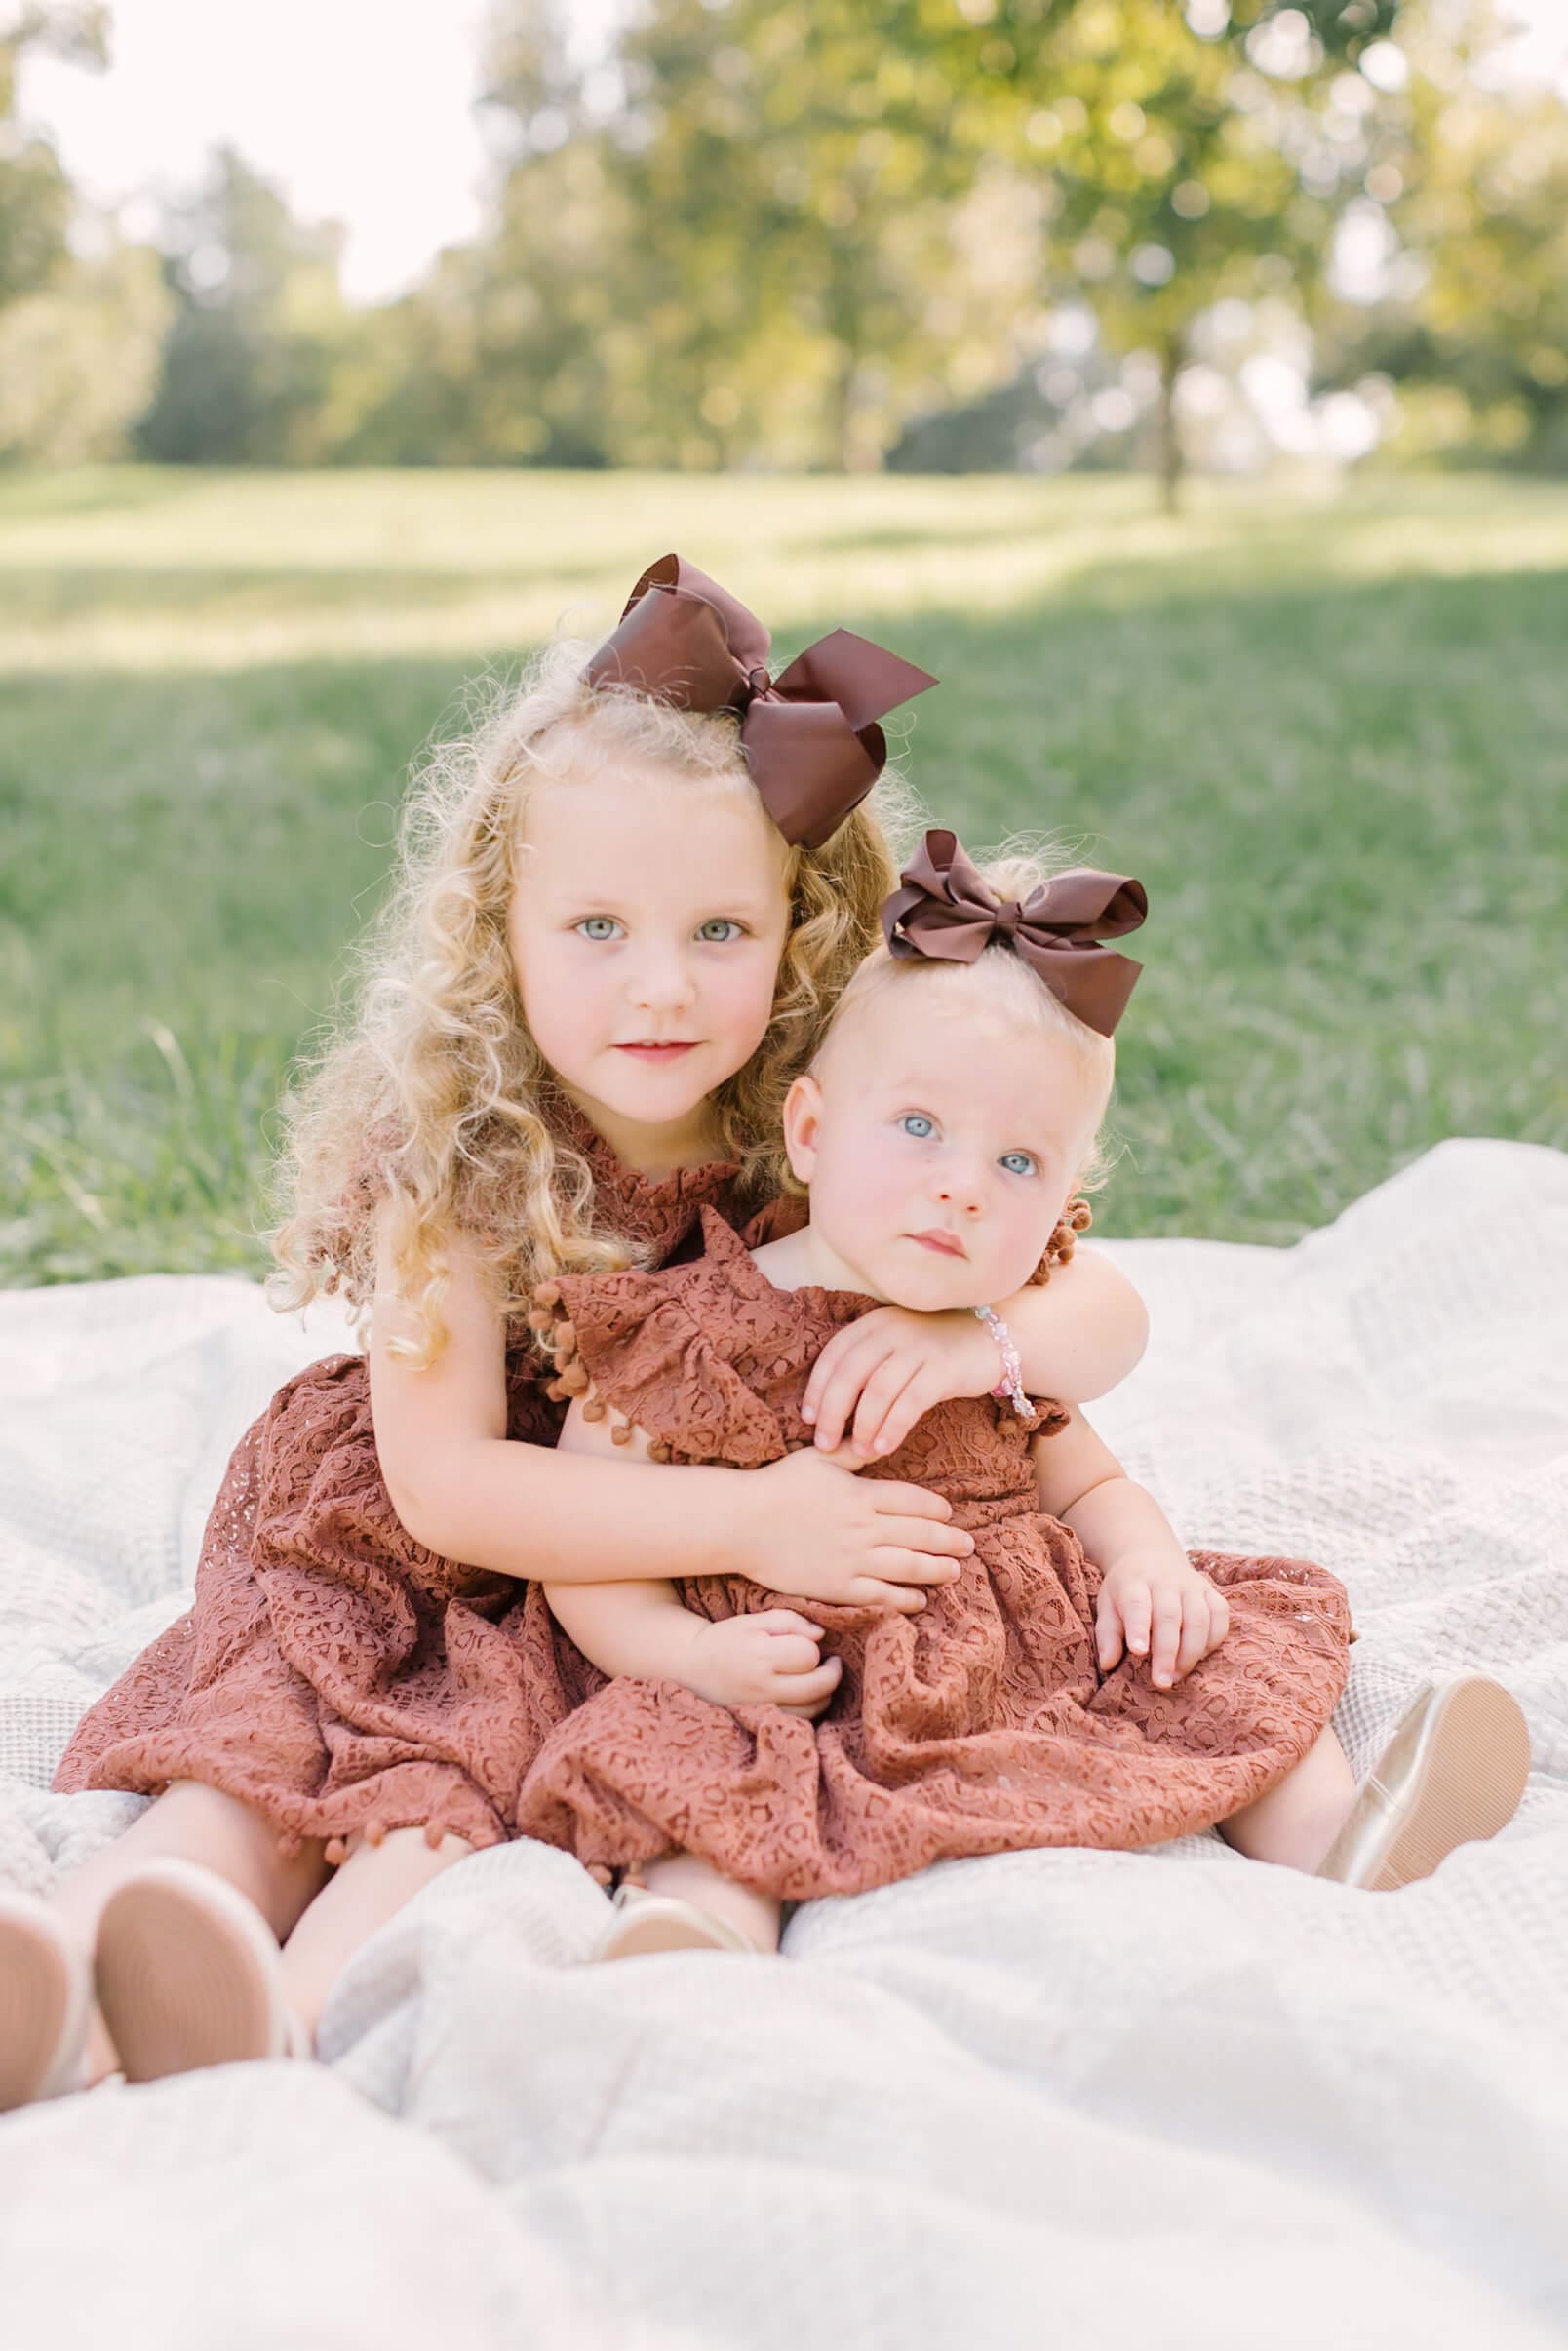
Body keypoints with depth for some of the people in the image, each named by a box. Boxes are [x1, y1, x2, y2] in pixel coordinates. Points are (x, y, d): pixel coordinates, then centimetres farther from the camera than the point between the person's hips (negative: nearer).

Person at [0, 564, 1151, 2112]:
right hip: (429, 1557, 1)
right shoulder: (453, 1148, -18)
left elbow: (1107, 1313, -6)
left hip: (664, 1618, 0)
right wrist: (748, 1519, -28)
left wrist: (976, 1337, -31)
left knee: (455, 1766, -28)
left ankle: (283, 2023, -46)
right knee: (259, 1750, -26)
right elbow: (444, 1480, -21)